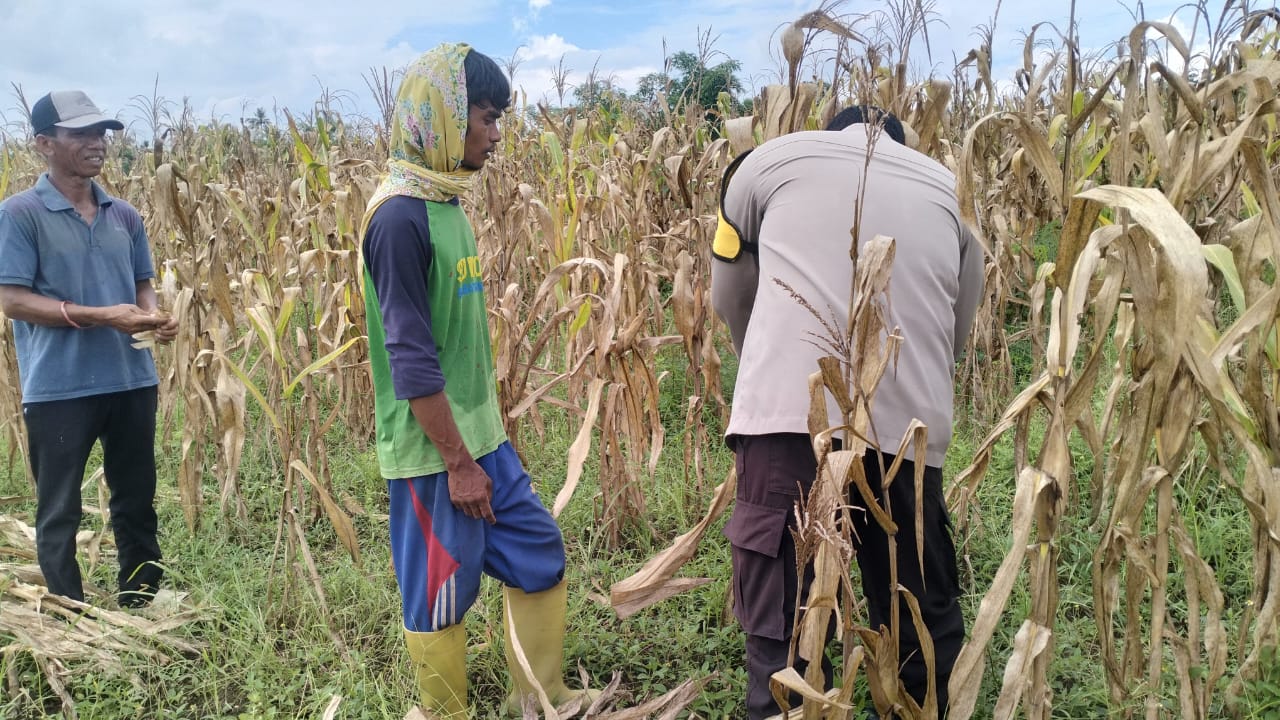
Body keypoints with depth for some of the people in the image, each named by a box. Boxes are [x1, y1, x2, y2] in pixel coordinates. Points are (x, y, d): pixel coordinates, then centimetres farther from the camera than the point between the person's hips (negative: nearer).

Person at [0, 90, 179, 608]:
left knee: (137, 504, 15)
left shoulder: (125, 216, 9)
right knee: (59, 513, 7)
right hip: (59, 388, -5)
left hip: (131, 380, 5)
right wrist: (102, 317, -19)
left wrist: (155, 316, -6)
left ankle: (141, 613, 30)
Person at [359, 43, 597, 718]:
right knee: (439, 596, 7)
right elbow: (410, 358, -21)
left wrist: (482, 441, 18)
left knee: (540, 555, 16)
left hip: (480, 434, 9)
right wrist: (457, 462, -17)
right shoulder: (399, 214, -19)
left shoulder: (446, 203, 8)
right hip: (433, 450, -9)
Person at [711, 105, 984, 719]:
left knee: (781, 629, 4)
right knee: (924, 611, 21)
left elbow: (728, 298, 24)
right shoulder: (948, 189, 25)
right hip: (909, 421, 3)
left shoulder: (774, 158, 18)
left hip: (790, 411, -3)